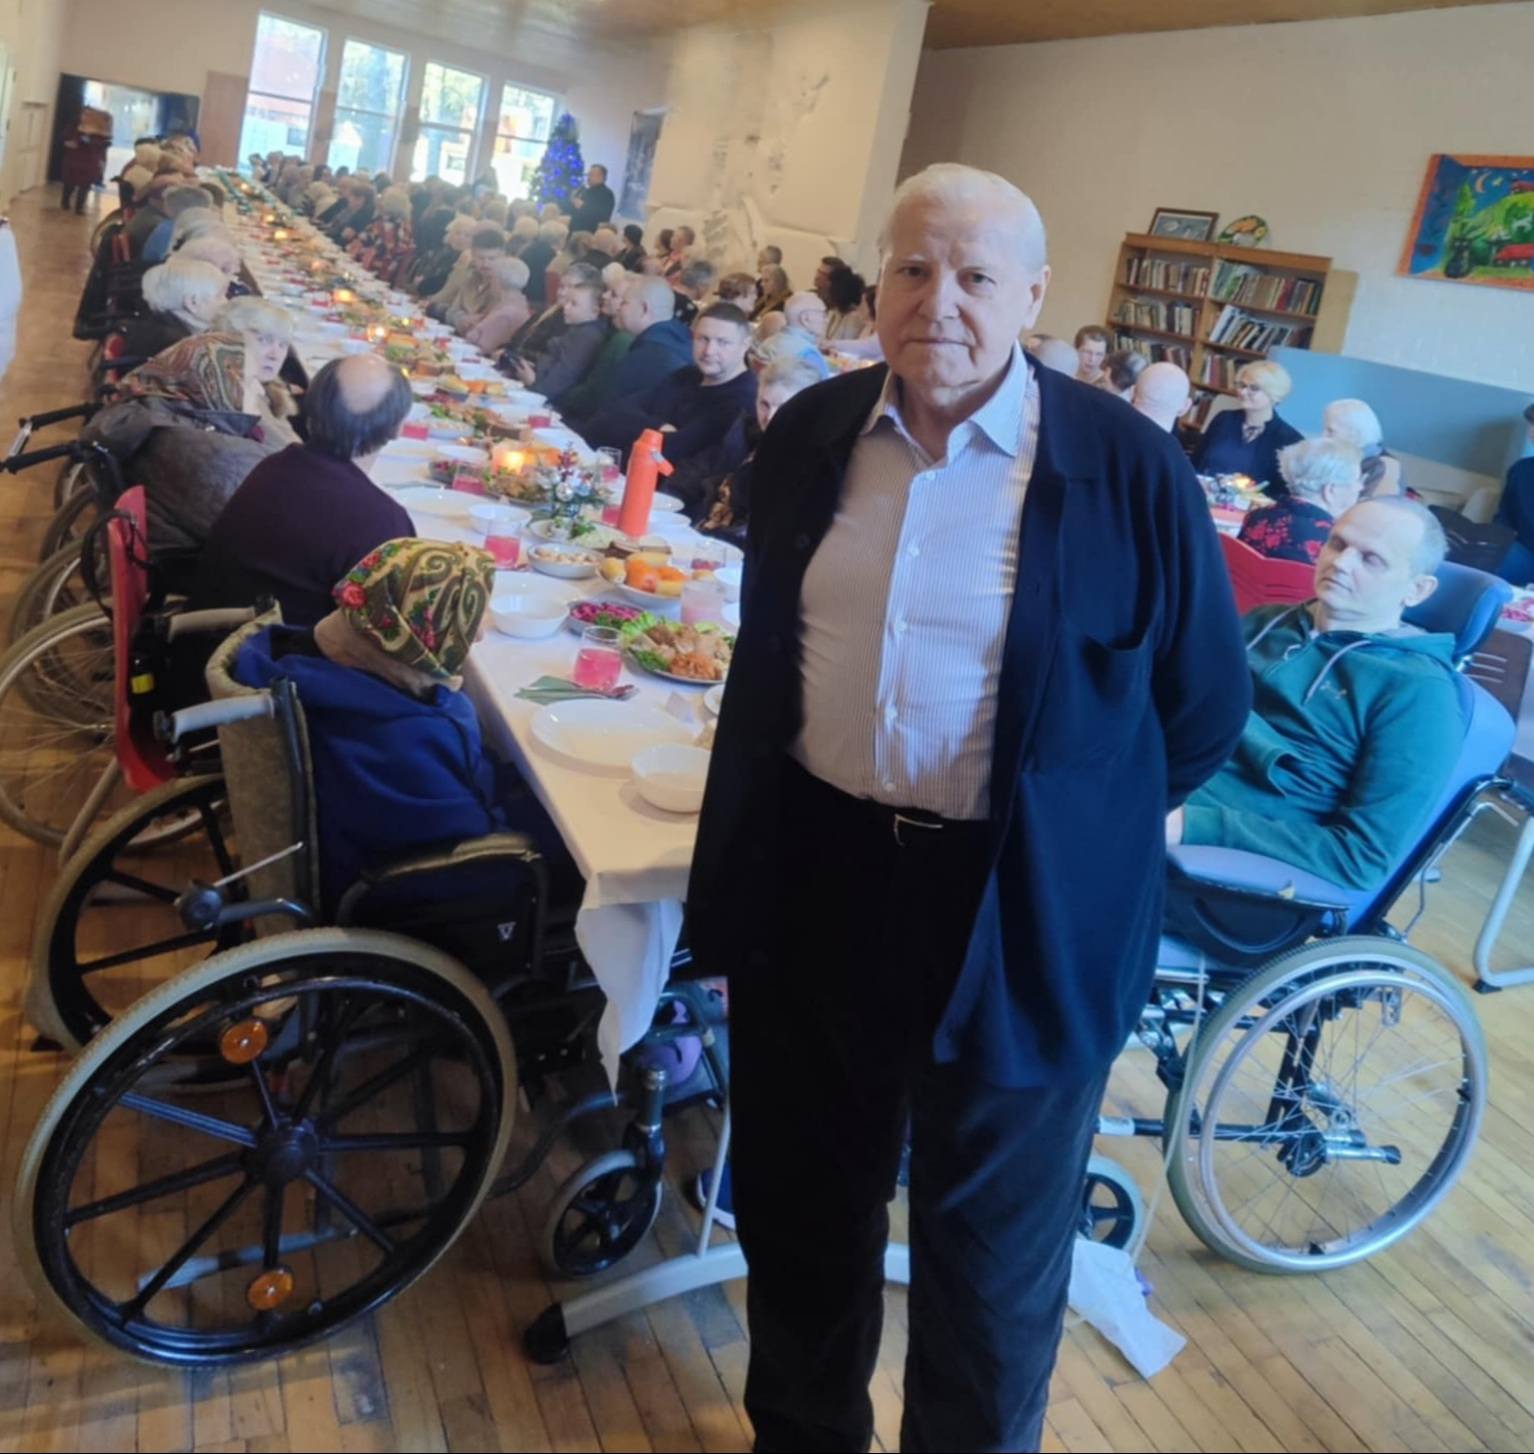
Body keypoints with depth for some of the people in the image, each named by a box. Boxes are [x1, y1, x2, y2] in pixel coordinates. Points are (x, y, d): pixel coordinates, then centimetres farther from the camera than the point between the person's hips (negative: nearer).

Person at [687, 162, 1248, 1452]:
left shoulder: (1129, 468, -11)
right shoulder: (810, 435, 2)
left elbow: (1207, 707, 0)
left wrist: (1070, 828, 3)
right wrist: (744, 852, 14)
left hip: (1021, 913, -4)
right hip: (815, 878, 5)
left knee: (992, 1248, 15)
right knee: (801, 1203, 22)